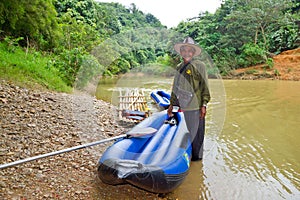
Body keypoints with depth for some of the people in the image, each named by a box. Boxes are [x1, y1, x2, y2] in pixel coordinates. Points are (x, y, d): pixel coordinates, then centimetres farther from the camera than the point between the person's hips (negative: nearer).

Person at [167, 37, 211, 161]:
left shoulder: (199, 66, -3)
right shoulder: (179, 67, 15)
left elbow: (205, 87, -5)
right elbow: (175, 87, 20)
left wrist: (204, 105, -10)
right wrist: (172, 104, 20)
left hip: (195, 107, -6)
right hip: (182, 106, 6)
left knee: (195, 133, 3)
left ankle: (197, 157, 19)